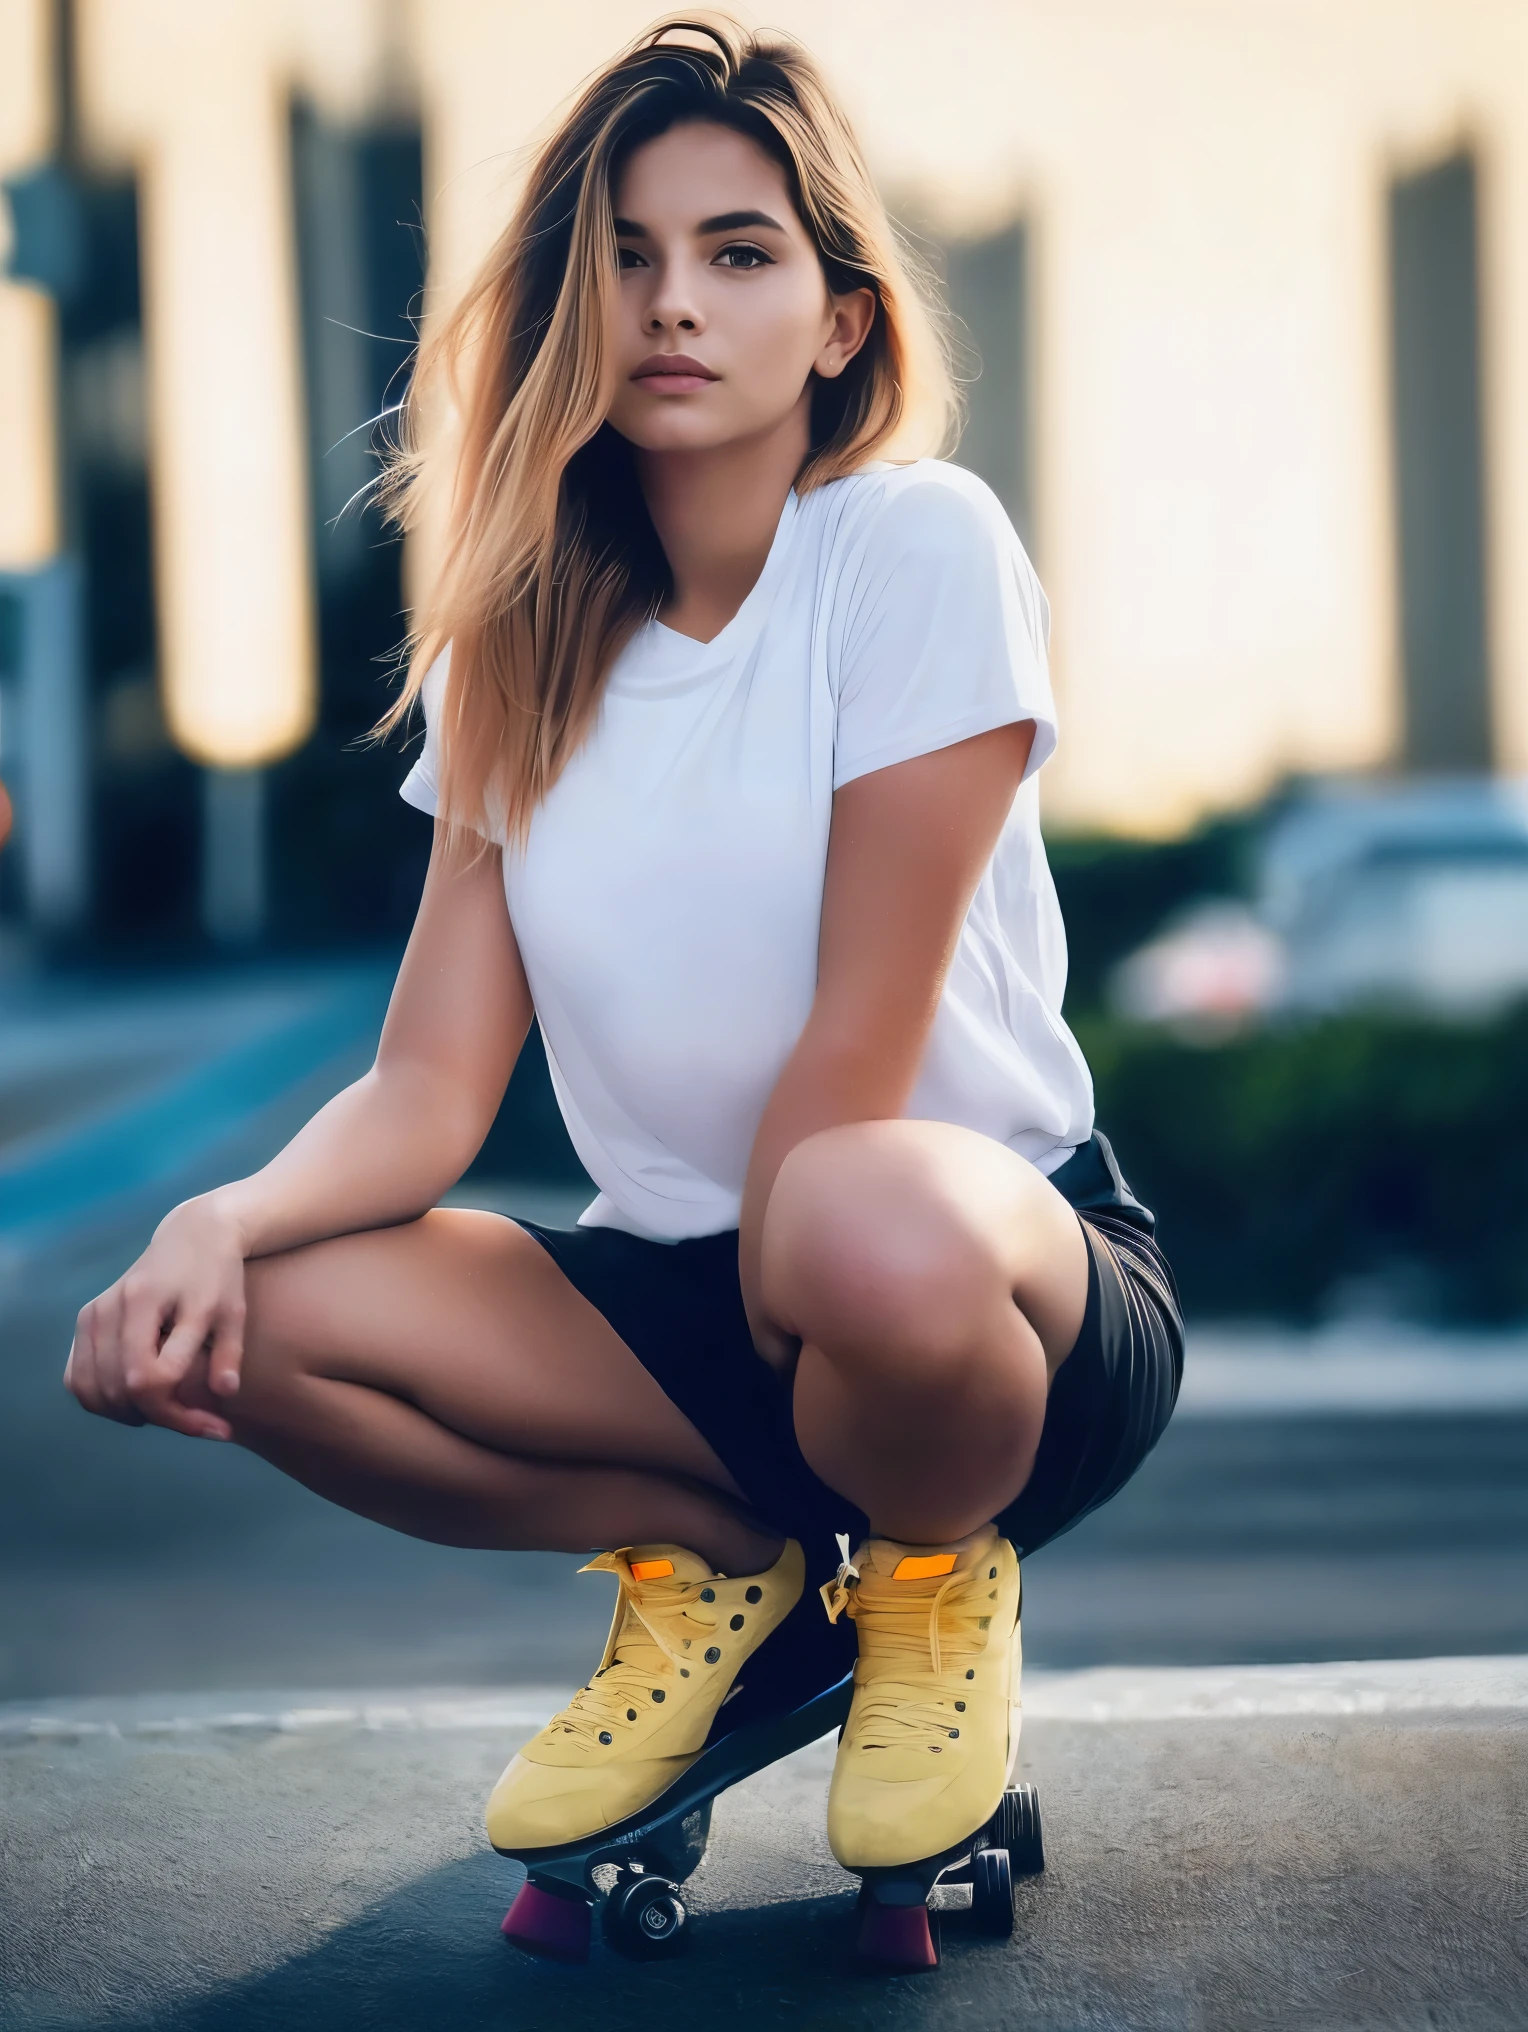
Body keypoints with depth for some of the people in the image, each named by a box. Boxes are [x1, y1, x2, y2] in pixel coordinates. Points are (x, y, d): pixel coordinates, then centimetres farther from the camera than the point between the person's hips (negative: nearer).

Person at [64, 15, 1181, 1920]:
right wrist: (222, 1221, -21)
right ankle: (713, 1560, 6)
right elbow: (430, 1084, -4)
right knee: (241, 1322, -20)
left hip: (1011, 1270, -5)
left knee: (868, 1233, -41)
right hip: (684, 1294, 5)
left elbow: (859, 1046, -15)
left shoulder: (918, 548, -11)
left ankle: (933, 1572, -4)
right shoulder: (520, 647, 5)